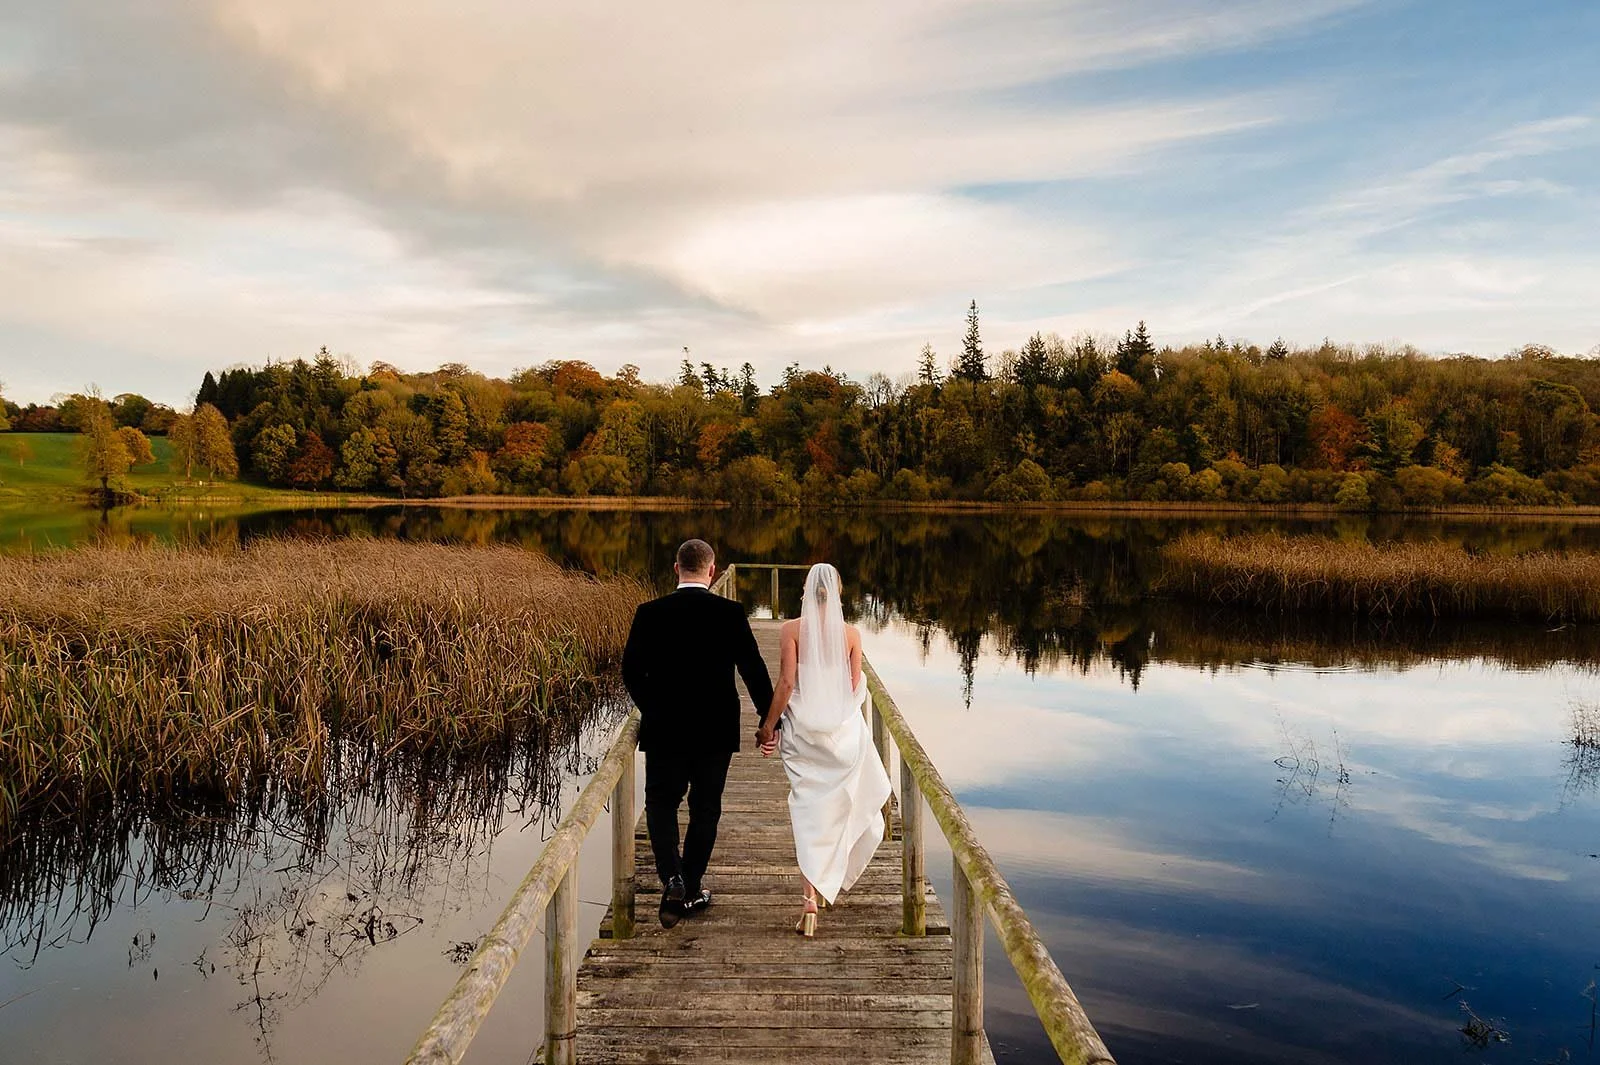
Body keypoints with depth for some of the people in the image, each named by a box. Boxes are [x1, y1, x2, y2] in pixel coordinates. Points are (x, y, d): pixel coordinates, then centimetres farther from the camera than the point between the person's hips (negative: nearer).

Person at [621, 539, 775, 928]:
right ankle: (691, 890, 21)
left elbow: (631, 671, -1)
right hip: (716, 731, 0)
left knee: (661, 804, 13)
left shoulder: (650, 613, -7)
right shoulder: (731, 613, -9)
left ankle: (672, 878, -7)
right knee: (705, 808, 14)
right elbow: (754, 670, -7)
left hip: (664, 730, 0)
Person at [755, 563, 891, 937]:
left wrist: (768, 725, -3)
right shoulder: (851, 633, -4)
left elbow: (786, 683, -11)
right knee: (838, 807, 18)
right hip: (843, 730, 1)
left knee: (808, 810, 5)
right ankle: (829, 883, 31)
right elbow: (855, 687, -1)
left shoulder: (791, 629, -8)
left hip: (801, 729, -1)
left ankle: (810, 898, -4)